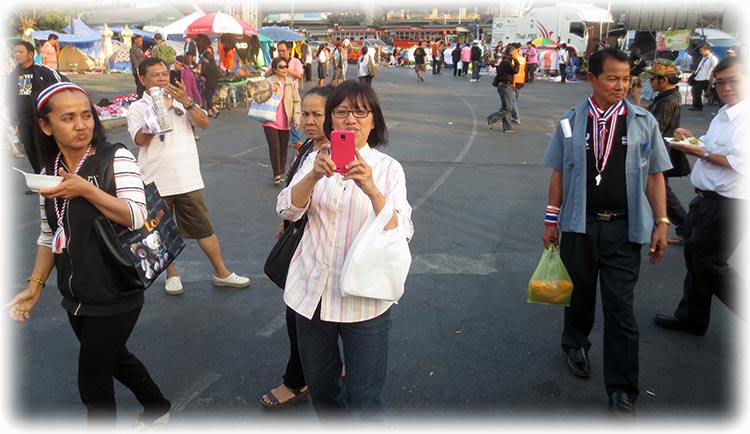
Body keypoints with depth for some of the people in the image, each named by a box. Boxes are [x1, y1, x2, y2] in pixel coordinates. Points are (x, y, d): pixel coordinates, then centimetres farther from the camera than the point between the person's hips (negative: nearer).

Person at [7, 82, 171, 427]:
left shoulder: (116, 158, -13)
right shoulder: (48, 173, 4)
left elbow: (136, 218, -22)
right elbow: (49, 236, 11)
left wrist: (85, 189, -29)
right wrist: (35, 286, 5)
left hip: (115, 298, -6)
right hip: (75, 298, 7)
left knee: (92, 380, 5)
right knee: (113, 357, 23)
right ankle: (157, 408, 47)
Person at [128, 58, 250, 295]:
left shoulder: (182, 102, 8)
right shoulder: (137, 108, 2)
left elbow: (204, 123, -6)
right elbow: (140, 140, -14)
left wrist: (186, 102, -20)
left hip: (188, 179, 1)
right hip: (155, 182, -1)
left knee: (204, 227, 7)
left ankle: (221, 272, 17)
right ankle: (172, 274, 29)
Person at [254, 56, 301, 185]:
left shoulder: (291, 83, 5)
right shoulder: (268, 82, -5)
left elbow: (296, 101, 5)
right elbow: (256, 97, -9)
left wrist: (296, 118, -3)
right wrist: (270, 91, -21)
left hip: (285, 122, 4)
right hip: (270, 121, -3)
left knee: (283, 148, 9)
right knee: (274, 147, -11)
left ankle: (281, 172, 23)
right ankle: (277, 175, -5)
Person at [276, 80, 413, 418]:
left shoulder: (388, 168, -4)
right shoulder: (316, 160, 5)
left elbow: (399, 236, -16)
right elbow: (288, 210, -10)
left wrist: (372, 190, -32)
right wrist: (314, 176, -28)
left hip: (363, 301, -3)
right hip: (313, 294, 3)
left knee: (364, 402, 4)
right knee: (320, 390, 21)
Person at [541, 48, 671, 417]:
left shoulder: (644, 122, 0)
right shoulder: (571, 122, 1)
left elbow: (654, 175, 3)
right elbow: (559, 173, 5)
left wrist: (661, 223, 0)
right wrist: (551, 220, 5)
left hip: (624, 230, -1)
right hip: (578, 226, 1)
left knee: (620, 309, 1)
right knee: (580, 294, 17)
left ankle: (622, 391, 12)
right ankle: (575, 345, 46)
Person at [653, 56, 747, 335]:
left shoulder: (744, 117, -18)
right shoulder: (724, 114, 13)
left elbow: (741, 163, -26)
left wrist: (702, 153, -19)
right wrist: (692, 139, 8)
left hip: (728, 205, -10)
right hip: (706, 198, 10)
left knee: (709, 265, -2)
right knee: (694, 258, 18)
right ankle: (691, 318, 33)